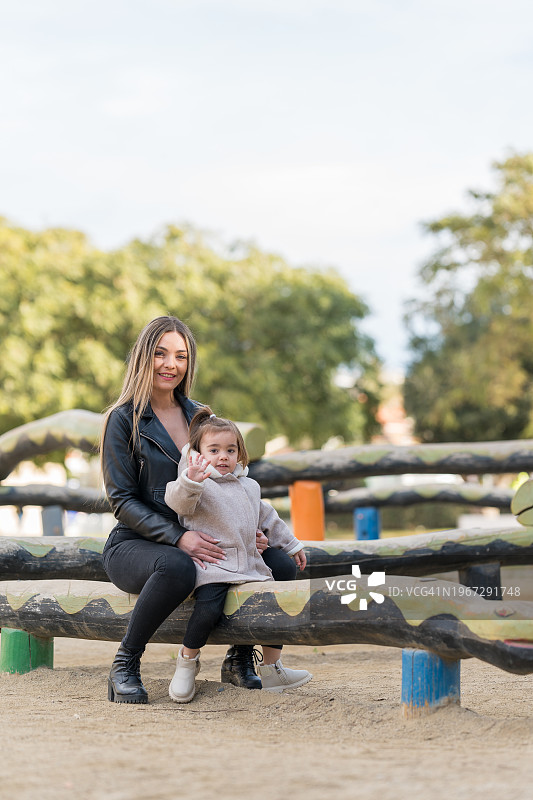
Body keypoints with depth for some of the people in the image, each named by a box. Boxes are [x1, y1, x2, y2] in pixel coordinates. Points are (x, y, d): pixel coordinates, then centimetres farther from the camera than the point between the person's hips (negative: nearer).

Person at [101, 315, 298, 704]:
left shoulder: (200, 416, 12)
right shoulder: (123, 419, -5)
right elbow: (123, 501, -11)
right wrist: (178, 537, -26)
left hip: (199, 539, 6)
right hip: (134, 544, -5)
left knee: (281, 565, -15)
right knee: (178, 568, -41)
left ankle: (239, 657, 7)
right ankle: (125, 665, -19)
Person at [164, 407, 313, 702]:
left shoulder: (249, 487, 20)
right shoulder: (199, 485, -3)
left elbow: (267, 519, 33)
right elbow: (177, 500, -24)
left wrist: (291, 545, 37)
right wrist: (191, 481, -44)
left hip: (250, 565, 7)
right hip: (211, 568, -7)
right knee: (209, 607, -29)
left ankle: (271, 669, 18)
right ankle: (187, 662, -6)